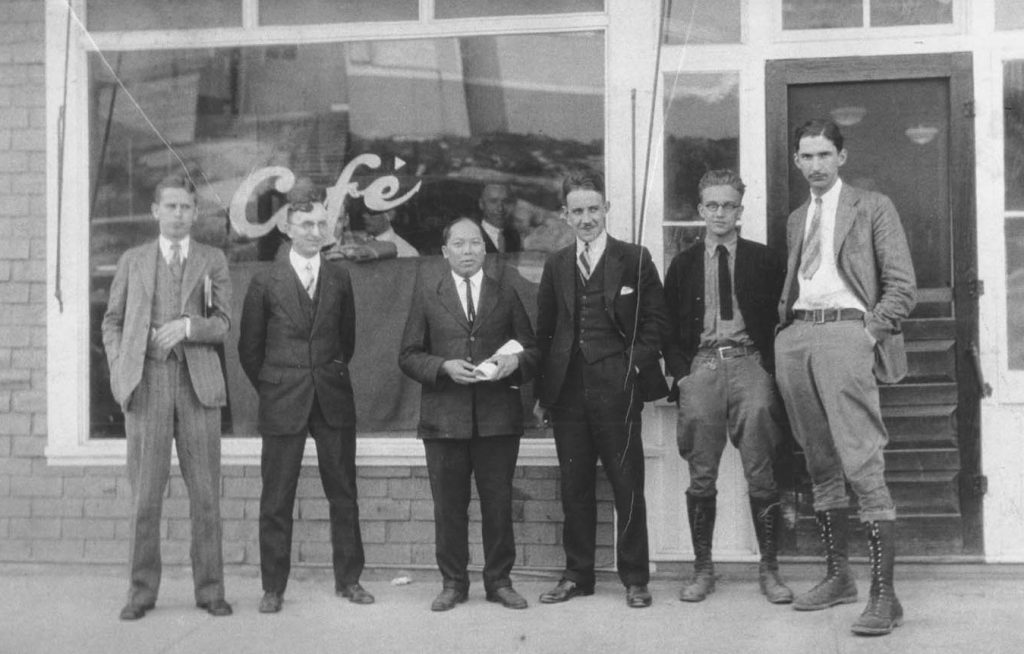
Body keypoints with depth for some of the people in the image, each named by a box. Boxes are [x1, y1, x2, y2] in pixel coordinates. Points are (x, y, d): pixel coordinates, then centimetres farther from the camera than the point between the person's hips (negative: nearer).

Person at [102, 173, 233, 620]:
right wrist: (119, 370, 1)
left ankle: (209, 589, 9)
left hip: (198, 382, 0)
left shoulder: (213, 261, 11)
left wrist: (189, 326, -13)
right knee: (145, 493, 1)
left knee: (205, 492, 1)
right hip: (146, 383, 0)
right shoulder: (133, 261, 14)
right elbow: (112, 321, 15)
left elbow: (223, 324, 6)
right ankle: (141, 590, 10)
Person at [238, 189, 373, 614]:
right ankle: (273, 587, 12)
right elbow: (249, 348, 5)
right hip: (282, 403, -2)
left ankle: (348, 579, 17)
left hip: (334, 399, 2)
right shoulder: (266, 282, 0)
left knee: (343, 494, 6)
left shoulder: (339, 279, 7)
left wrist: (333, 376, 12)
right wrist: (272, 389, 6)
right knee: (276, 499, 2)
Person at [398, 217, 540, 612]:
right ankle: (453, 582, 17)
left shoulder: (506, 296, 13)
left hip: (498, 415, 1)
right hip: (444, 416, 0)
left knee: (498, 502, 4)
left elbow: (532, 352, 13)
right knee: (448, 505, 4)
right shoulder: (427, 295, 9)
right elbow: (409, 356, 5)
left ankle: (499, 580, 17)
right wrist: (444, 366, -12)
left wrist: (515, 361, -10)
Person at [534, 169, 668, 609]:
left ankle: (635, 578, 13)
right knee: (574, 488, 9)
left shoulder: (635, 260, 2)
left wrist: (635, 365, -9)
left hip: (617, 388, -3)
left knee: (628, 486, 2)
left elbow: (655, 322, 3)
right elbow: (544, 330, 13)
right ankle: (577, 575, 21)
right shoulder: (556, 266, 12)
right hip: (568, 390, 3)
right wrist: (542, 390, 6)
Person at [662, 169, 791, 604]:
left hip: (748, 361, -1)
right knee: (701, 478, 2)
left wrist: (770, 367, -2)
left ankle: (769, 569, 2)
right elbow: (669, 327, 14)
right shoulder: (684, 264, 15)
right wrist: (679, 372, 2)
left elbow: (780, 319, 9)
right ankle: (702, 569, 12)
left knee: (761, 476, -9)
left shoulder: (763, 260, 11)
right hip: (701, 365, 2)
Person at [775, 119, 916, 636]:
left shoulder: (873, 208, 7)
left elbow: (902, 286, 1)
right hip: (796, 336, 6)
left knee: (863, 466, -14)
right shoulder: (796, 219, 23)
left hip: (845, 329, -6)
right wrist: (783, 327, 7)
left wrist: (870, 334, -11)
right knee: (820, 466, 9)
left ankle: (883, 596, -13)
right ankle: (838, 577, 18)